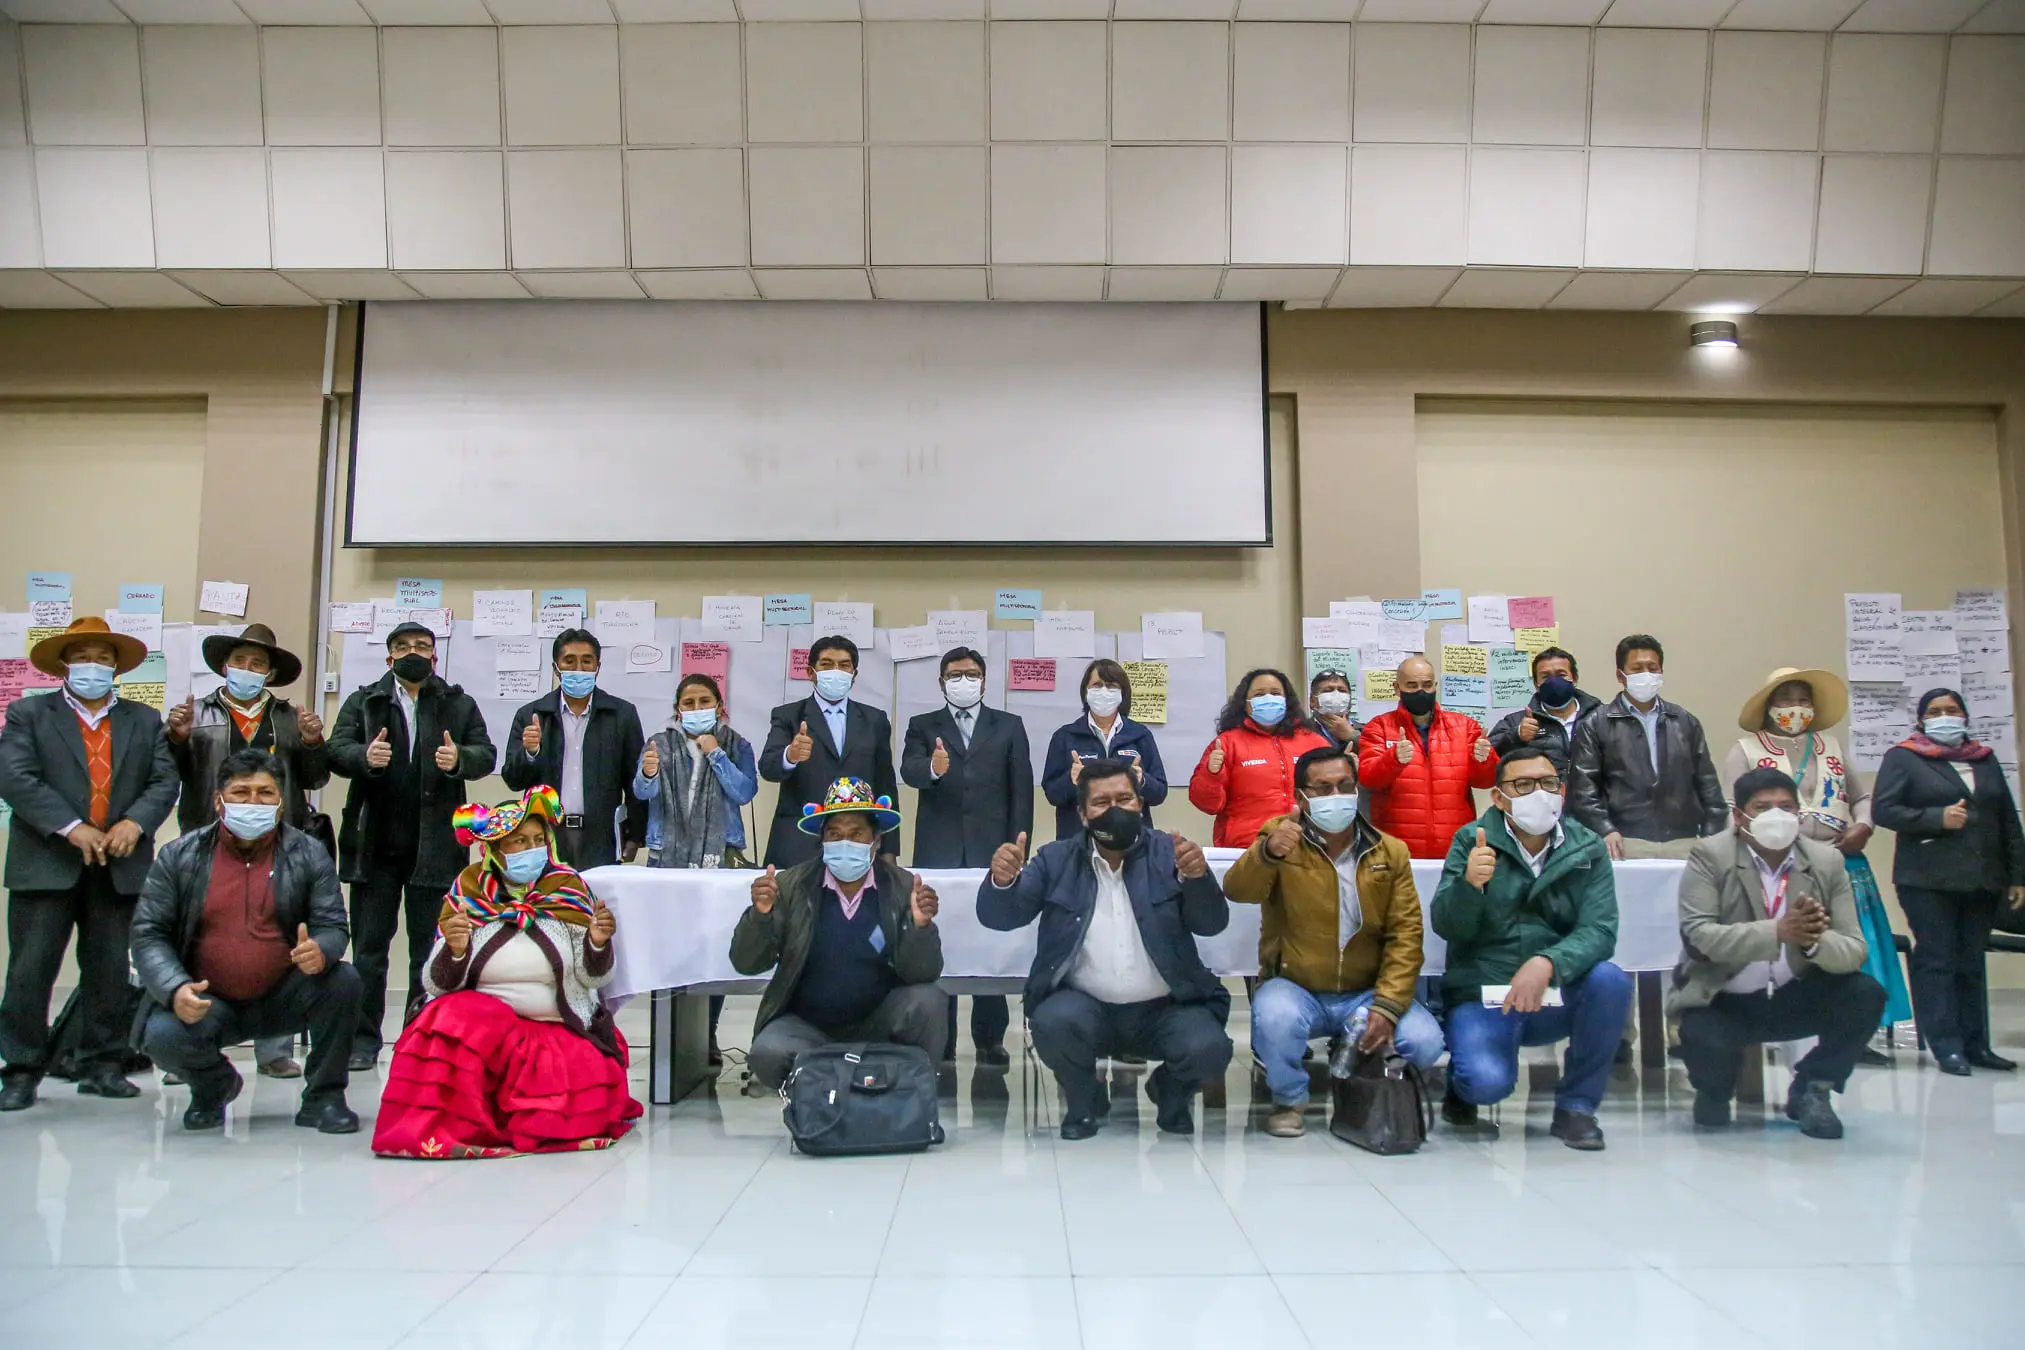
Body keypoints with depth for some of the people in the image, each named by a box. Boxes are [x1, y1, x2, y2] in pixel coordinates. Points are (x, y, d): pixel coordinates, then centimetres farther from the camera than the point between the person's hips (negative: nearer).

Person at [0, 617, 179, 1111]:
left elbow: (164, 781, 5)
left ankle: (101, 1066, 16)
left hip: (120, 866, 2)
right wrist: (71, 828, -17)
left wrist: (135, 822, -14)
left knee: (110, 971, 7)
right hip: (46, 865, -2)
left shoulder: (145, 720, 13)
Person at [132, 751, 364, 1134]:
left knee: (343, 980, -27)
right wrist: (176, 989, -22)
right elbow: (148, 934, -3)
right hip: (205, 1004, 0)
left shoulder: (309, 855, 0)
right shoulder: (179, 857, 1)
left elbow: (333, 927, -3)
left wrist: (321, 951, -30)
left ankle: (323, 1096, -5)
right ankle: (214, 1085, 10)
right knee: (162, 1035, -29)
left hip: (282, 999, 0)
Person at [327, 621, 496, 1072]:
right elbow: (337, 750, 0)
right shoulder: (363, 701, 10)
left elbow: (486, 754, 3)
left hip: (435, 845, 0)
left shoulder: (459, 705, 11)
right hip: (375, 844, 0)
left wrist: (460, 759, -19)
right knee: (369, 945, 5)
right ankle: (363, 1040, 12)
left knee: (430, 948, 5)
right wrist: (365, 757, -22)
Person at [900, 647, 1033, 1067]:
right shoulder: (922, 726, 11)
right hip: (938, 852, 0)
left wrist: (1018, 844, -3)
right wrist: (933, 769, -30)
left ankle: (990, 1039, 10)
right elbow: (909, 771, -7)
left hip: (991, 851, 0)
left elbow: (1021, 788, 6)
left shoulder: (1009, 727, 11)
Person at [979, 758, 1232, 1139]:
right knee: (1051, 1023, -30)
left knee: (1208, 1049, -26)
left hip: (1164, 1009, 0)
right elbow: (999, 916, -4)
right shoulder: (1057, 859, 3)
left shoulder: (1168, 853, 1)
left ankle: (1171, 1091, 13)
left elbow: (1212, 923, -9)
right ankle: (1084, 1100, 4)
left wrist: (1197, 877, -30)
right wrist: (1002, 880, -27)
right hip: (1085, 1005, 0)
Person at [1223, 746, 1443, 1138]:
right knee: (1274, 1015, -35)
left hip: (1364, 994, 3)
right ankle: (1290, 1098, -2)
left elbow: (1406, 933, -3)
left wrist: (1387, 1005, -16)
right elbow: (1238, 892, -20)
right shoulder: (1280, 836, -4)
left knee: (1424, 1041, -22)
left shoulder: (1390, 852, 2)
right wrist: (1267, 853, -43)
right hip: (1295, 988, -2)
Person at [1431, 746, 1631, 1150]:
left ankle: (1576, 1106, -6)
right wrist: (1469, 884, -31)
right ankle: (1462, 1083, 12)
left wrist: (1547, 963, -32)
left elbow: (1600, 930, -12)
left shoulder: (1587, 850, 1)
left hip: (1555, 999, 2)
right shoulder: (1472, 840, -3)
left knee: (1610, 980, -27)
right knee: (1488, 1082, -29)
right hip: (1482, 997, -2)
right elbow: (1445, 927, -9)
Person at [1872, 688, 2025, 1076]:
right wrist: (1937, 818, -15)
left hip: (1982, 881, 4)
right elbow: (1882, 810, -6)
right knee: (1936, 961, -4)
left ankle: (1975, 1043, 11)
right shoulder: (1903, 757, 3)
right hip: (1928, 880, -4)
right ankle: (1946, 1046, -3)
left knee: (1971, 963, 6)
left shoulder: (1986, 760, 17)